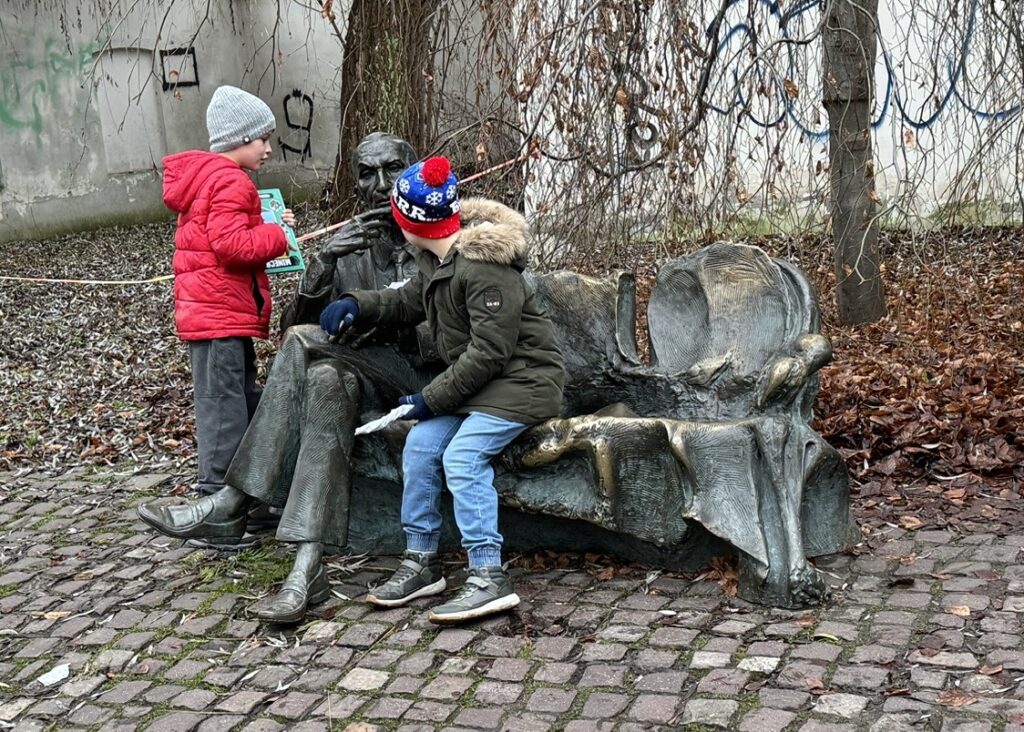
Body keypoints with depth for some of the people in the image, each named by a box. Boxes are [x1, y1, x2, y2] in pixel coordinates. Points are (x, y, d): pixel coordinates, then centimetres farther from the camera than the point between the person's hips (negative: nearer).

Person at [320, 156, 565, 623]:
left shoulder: (485, 266, -23)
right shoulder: (437, 258, 7)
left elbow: (489, 351, -23)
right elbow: (409, 303, 25)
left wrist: (432, 398, -17)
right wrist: (357, 305, 7)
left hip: (522, 379, -9)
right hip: (478, 379, 9)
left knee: (463, 455, -25)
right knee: (420, 445, -6)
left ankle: (489, 579, -22)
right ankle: (421, 563, 5)